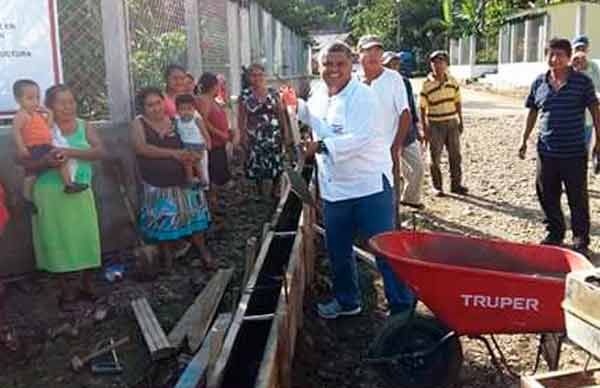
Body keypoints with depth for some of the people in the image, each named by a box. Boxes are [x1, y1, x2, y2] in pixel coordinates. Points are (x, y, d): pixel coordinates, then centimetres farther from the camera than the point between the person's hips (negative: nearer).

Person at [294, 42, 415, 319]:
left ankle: (402, 306, 15)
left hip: (370, 186, -7)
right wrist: (294, 104, 14)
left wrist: (321, 146, -28)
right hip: (334, 189, 8)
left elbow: (359, 139, -28)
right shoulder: (319, 93, 8)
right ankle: (346, 301, 38)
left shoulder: (362, 96, -16)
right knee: (337, 250, 18)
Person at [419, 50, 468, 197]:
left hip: (452, 123, 4)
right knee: (435, 157, 4)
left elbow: (457, 102, 11)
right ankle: (437, 186, 16)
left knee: (455, 155, 9)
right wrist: (424, 129, -10)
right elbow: (422, 108, -7)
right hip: (435, 124, -4)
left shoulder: (453, 82, 3)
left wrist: (461, 121, 10)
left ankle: (456, 184, 21)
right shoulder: (426, 85, -9)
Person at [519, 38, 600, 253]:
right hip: (546, 151, 3)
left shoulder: (582, 82, -5)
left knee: (578, 198, 6)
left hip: (574, 152, -3)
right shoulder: (539, 83, 4)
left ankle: (581, 239, 20)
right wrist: (524, 140, 13)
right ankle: (555, 233, 29)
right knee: (547, 195, 11)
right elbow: (532, 113, 13)